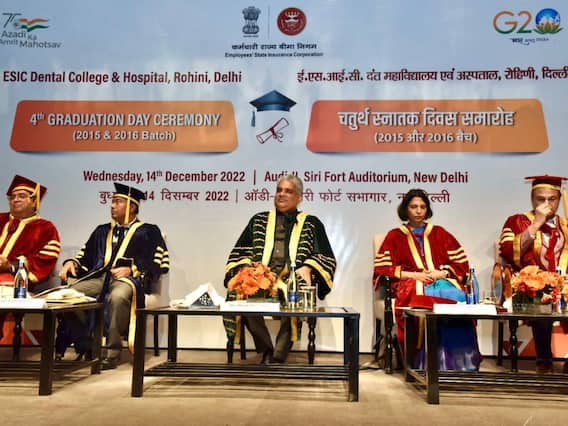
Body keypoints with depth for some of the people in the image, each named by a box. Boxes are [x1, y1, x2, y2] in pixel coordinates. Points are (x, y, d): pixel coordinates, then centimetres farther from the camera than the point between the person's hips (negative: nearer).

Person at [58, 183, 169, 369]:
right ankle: (83, 345, -14)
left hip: (128, 278, -5)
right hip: (98, 277, 5)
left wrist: (131, 269, -11)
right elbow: (85, 257, 24)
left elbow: (160, 263, 2)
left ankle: (112, 352, -26)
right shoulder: (102, 231, 29)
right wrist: (71, 263, 2)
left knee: (117, 296, -39)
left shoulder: (148, 232, 14)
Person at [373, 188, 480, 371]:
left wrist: (441, 273, -6)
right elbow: (382, 269, 5)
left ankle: (459, 361, -29)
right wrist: (413, 274, -8)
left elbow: (461, 263, 14)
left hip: (442, 281, 2)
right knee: (423, 302, -38)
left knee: (457, 298, -34)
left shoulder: (439, 233, 23)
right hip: (411, 284, -2)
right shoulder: (395, 236, 17)